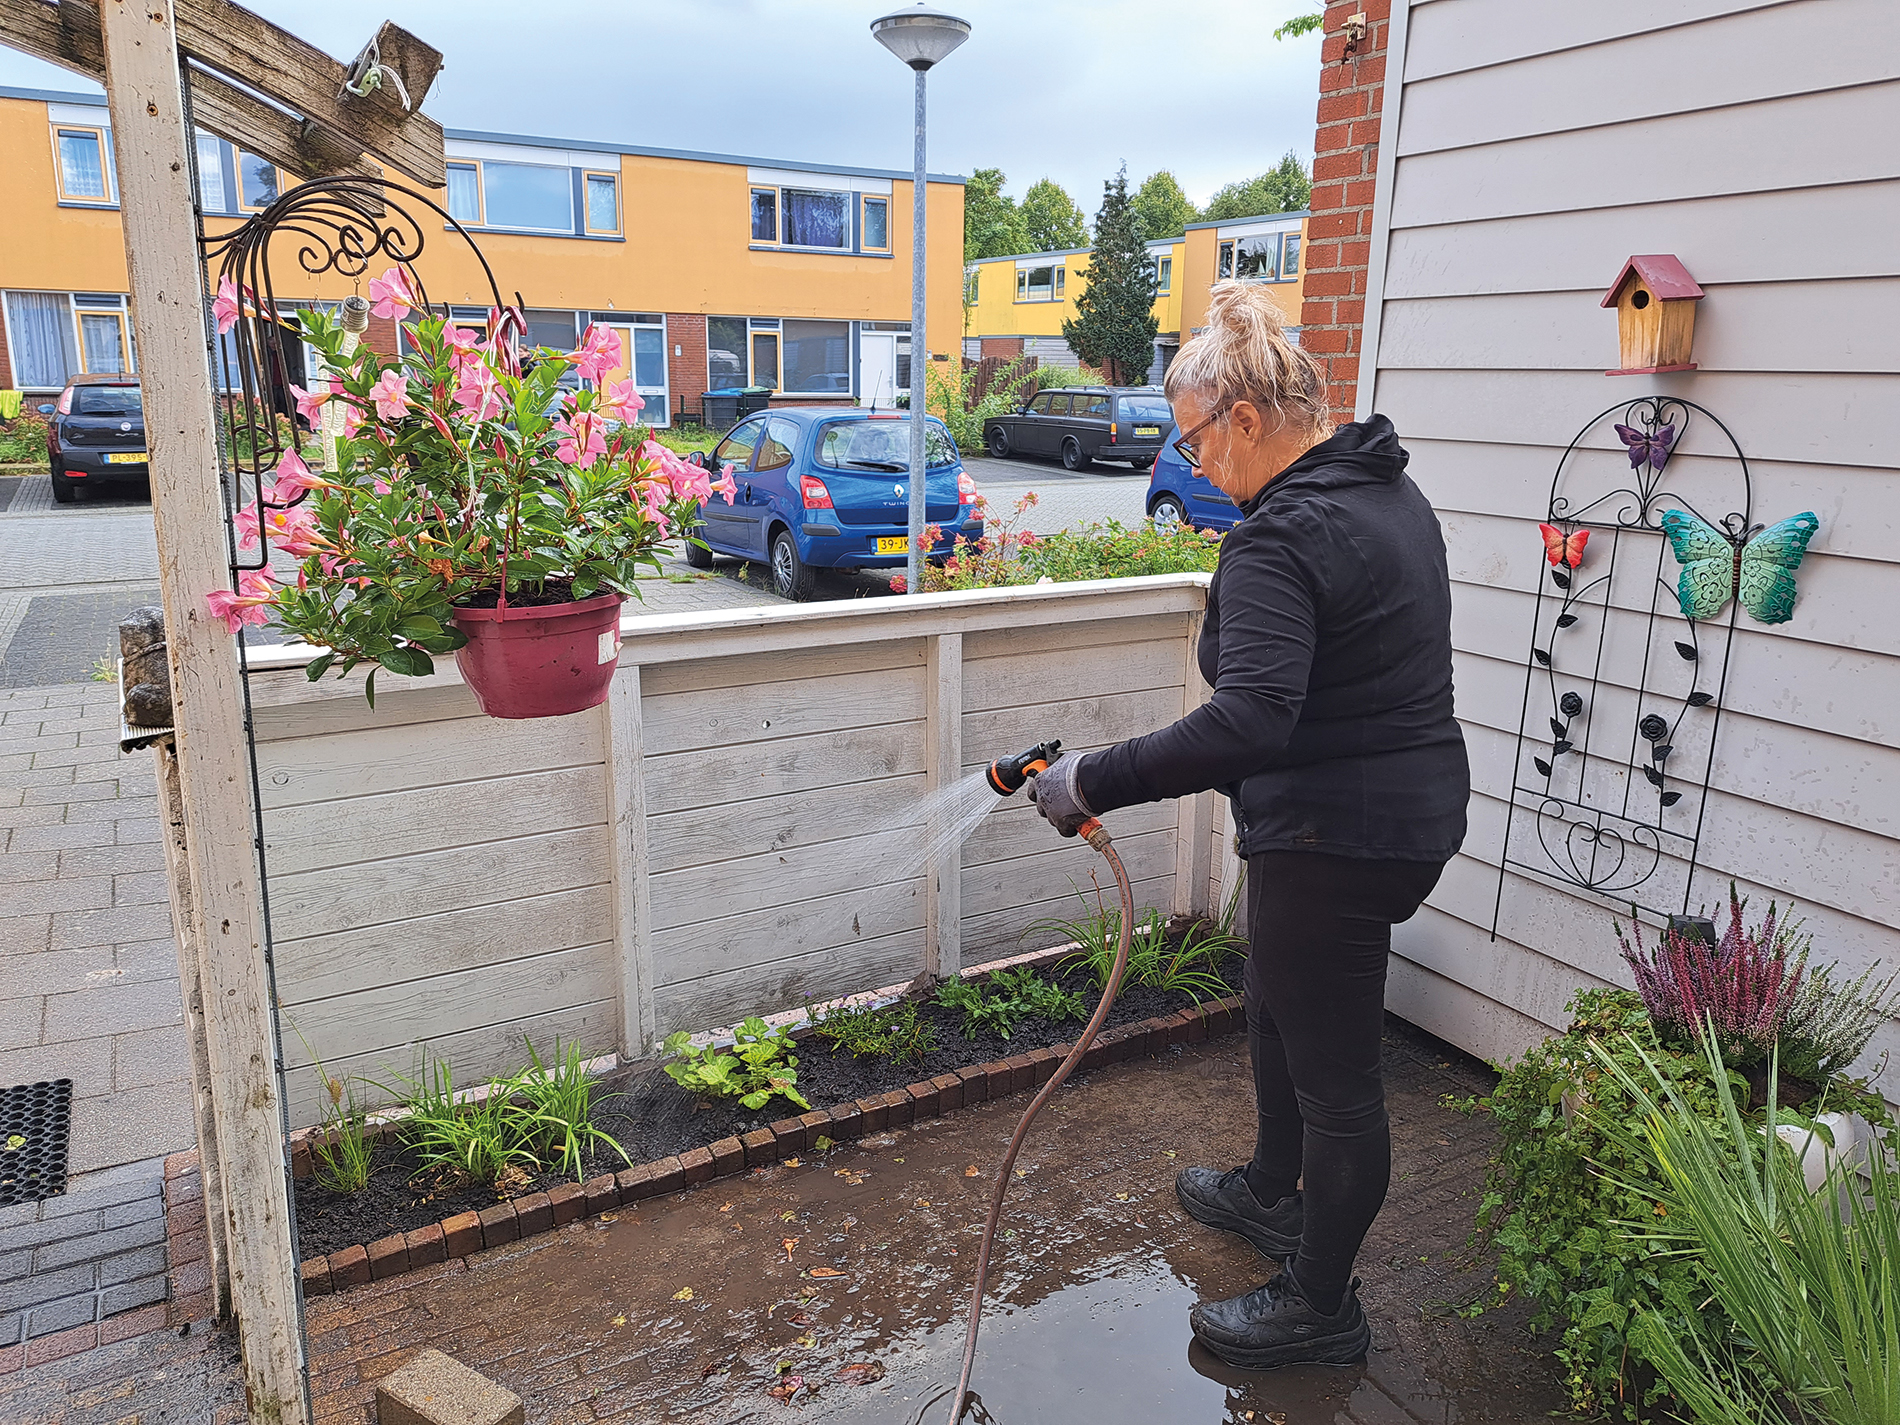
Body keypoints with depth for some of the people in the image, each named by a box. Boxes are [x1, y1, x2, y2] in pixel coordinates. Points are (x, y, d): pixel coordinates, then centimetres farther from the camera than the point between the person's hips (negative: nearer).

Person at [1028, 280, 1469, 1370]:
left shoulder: (1281, 539, -24)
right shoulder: (1391, 490, 7)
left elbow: (1249, 722, -37)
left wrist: (1096, 782, -33)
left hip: (1338, 837, -10)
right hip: (1417, 800, 10)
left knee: (1333, 1066, 7)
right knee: (1279, 1005, 28)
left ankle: (1322, 1309, 28)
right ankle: (1273, 1192, 51)